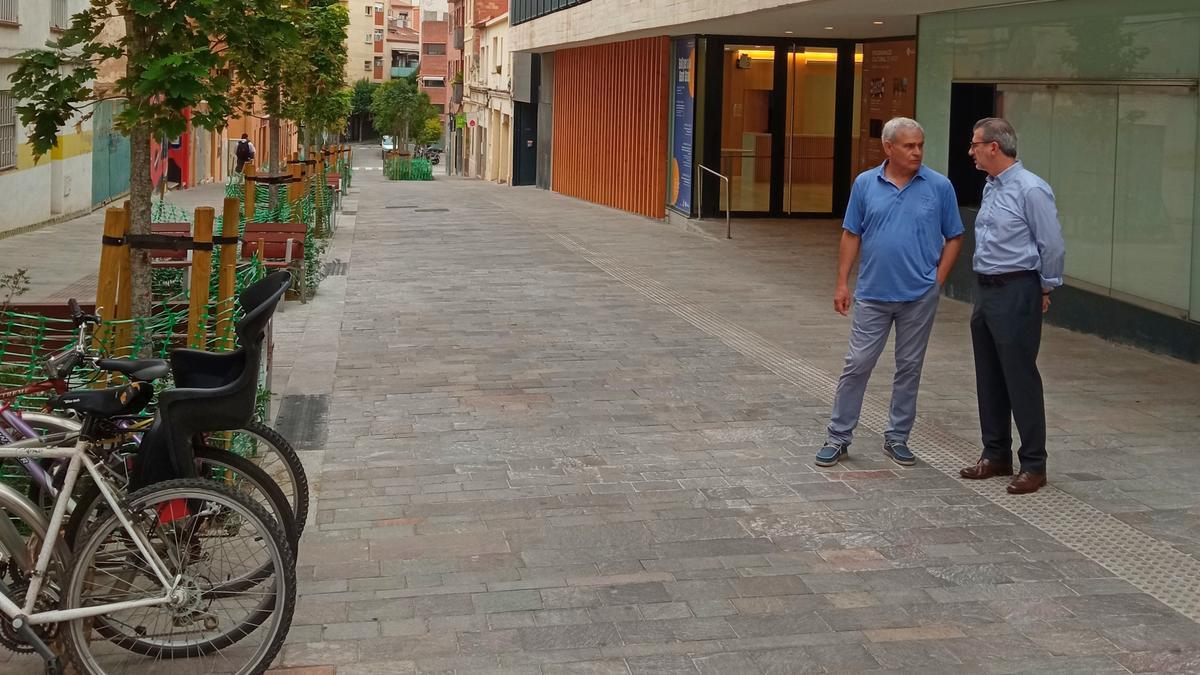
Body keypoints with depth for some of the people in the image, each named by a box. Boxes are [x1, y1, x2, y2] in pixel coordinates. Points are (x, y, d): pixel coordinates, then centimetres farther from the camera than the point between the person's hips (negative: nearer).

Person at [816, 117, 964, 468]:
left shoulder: (940, 186, -2)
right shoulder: (865, 184, 1)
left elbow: (954, 238, 5)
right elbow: (851, 235, 5)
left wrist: (937, 280, -3)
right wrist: (842, 283, 0)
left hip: (919, 296, 0)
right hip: (873, 294, 0)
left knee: (909, 368, 8)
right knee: (857, 365, 1)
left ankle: (897, 438, 21)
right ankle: (838, 437, 9)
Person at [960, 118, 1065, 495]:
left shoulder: (1030, 190, -16)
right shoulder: (991, 188, 12)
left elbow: (1053, 246, -13)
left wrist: (1046, 290, -4)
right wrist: (986, 289, 17)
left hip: (1016, 294, -9)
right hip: (986, 291, 9)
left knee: (1021, 379, -4)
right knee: (989, 378, 14)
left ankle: (1033, 465, 4)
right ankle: (996, 455, 25)